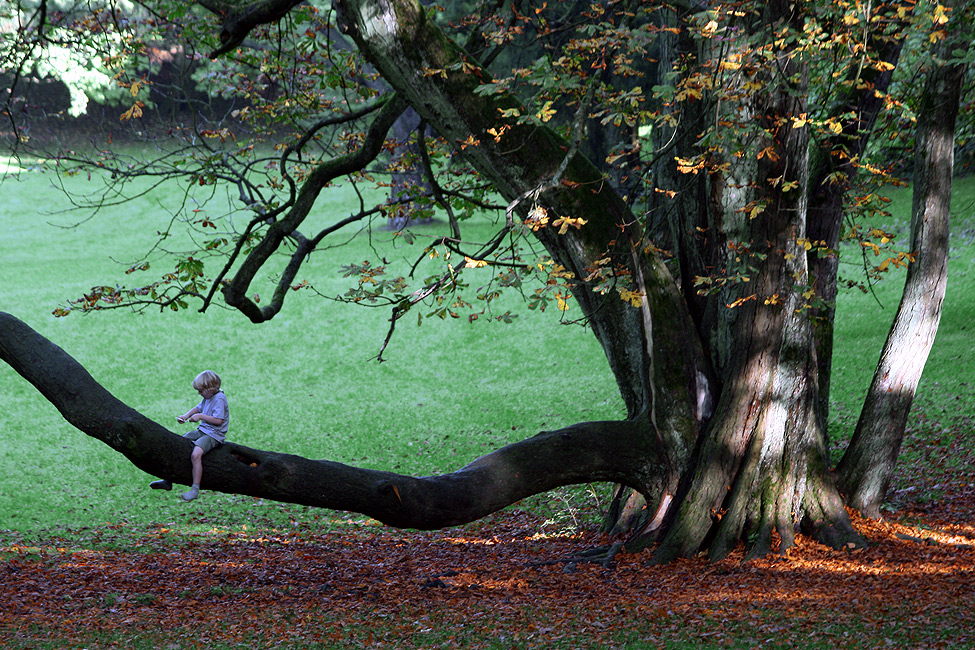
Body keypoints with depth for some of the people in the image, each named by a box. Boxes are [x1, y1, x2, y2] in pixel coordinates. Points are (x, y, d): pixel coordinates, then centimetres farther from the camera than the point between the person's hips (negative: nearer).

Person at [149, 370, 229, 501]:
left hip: (214, 435, -10)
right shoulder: (208, 397, 10)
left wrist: (200, 416, -15)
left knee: (196, 454, -33)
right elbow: (198, 408, 28)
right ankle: (168, 481, 17)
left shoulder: (219, 399, -18)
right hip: (202, 431, 10)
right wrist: (186, 416, 11)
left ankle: (195, 489, -27)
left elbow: (218, 421, -23)